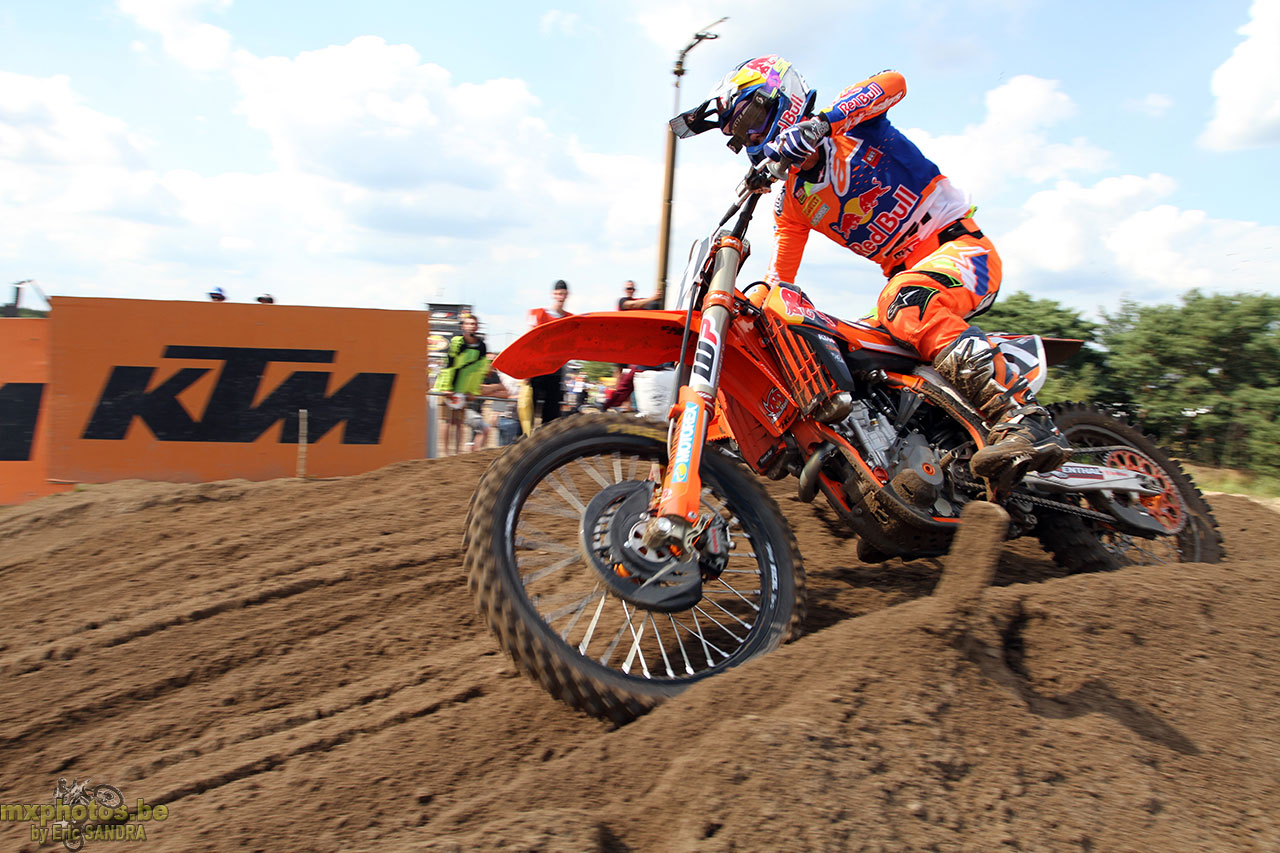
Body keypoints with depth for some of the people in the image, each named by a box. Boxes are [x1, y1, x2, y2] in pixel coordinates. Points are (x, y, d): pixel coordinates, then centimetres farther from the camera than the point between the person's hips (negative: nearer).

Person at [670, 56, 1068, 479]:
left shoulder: (849, 124, -5)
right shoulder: (791, 201, 12)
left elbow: (893, 82, -28)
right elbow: (778, 279, 9)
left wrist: (821, 121, -40)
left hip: (959, 244, -8)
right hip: (905, 273, 8)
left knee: (905, 302, -38)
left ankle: (1023, 418, -45)